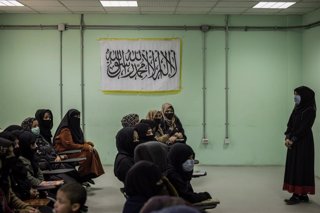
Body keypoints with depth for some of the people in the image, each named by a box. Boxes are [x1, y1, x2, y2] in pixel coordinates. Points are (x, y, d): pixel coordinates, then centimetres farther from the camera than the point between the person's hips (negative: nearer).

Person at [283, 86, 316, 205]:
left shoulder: (310, 110, -11)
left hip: (303, 143, -8)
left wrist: (293, 139, -17)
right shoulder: (297, 108, 13)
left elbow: (304, 127, -17)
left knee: (300, 167, -6)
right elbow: (290, 124, 10)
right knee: (293, 167, 7)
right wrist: (287, 137, -4)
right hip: (293, 143, 8)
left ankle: (298, 195, -2)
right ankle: (302, 194, 13)